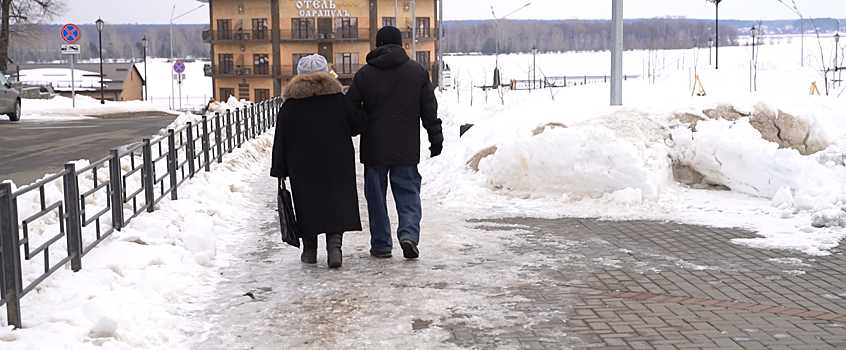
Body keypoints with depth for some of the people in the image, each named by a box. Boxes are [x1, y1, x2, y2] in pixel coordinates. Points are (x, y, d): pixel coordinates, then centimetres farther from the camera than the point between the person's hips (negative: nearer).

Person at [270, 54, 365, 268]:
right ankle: (334, 245, -12)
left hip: (302, 169, 1)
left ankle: (310, 251, 15)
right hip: (336, 165, 0)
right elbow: (356, 124, 6)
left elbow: (281, 141, 1)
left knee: (308, 204, 8)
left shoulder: (289, 105, 1)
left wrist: (280, 170, 6)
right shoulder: (337, 99, -1)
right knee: (336, 203, 2)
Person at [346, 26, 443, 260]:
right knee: (408, 192, 7)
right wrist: (436, 138, 11)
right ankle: (409, 234, -14)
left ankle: (381, 244, 11)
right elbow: (430, 109, 4)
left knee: (376, 196, 8)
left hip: (374, 148, 0)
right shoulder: (418, 72, 3)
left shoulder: (364, 74, 0)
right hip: (407, 149, 1)